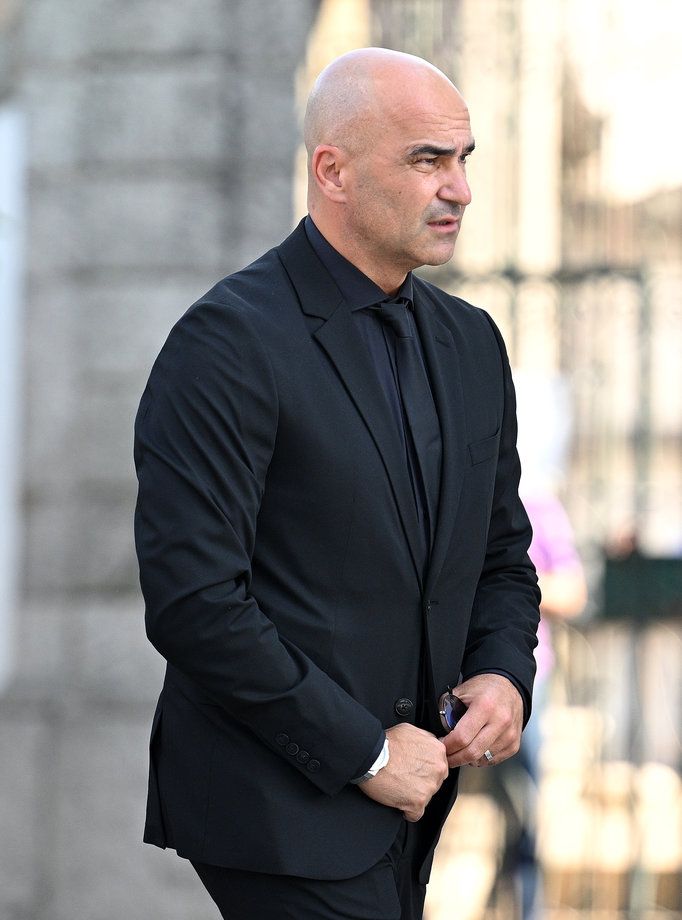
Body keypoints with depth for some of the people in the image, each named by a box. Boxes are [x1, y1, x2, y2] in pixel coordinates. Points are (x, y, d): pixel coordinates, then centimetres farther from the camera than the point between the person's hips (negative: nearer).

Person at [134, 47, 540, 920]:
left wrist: (504, 674, 0)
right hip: (280, 804, -7)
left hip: (404, 801, 7)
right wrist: (364, 752, -15)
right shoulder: (228, 343, -13)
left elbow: (500, 552, 21)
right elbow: (192, 600, -18)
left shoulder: (470, 342, 11)